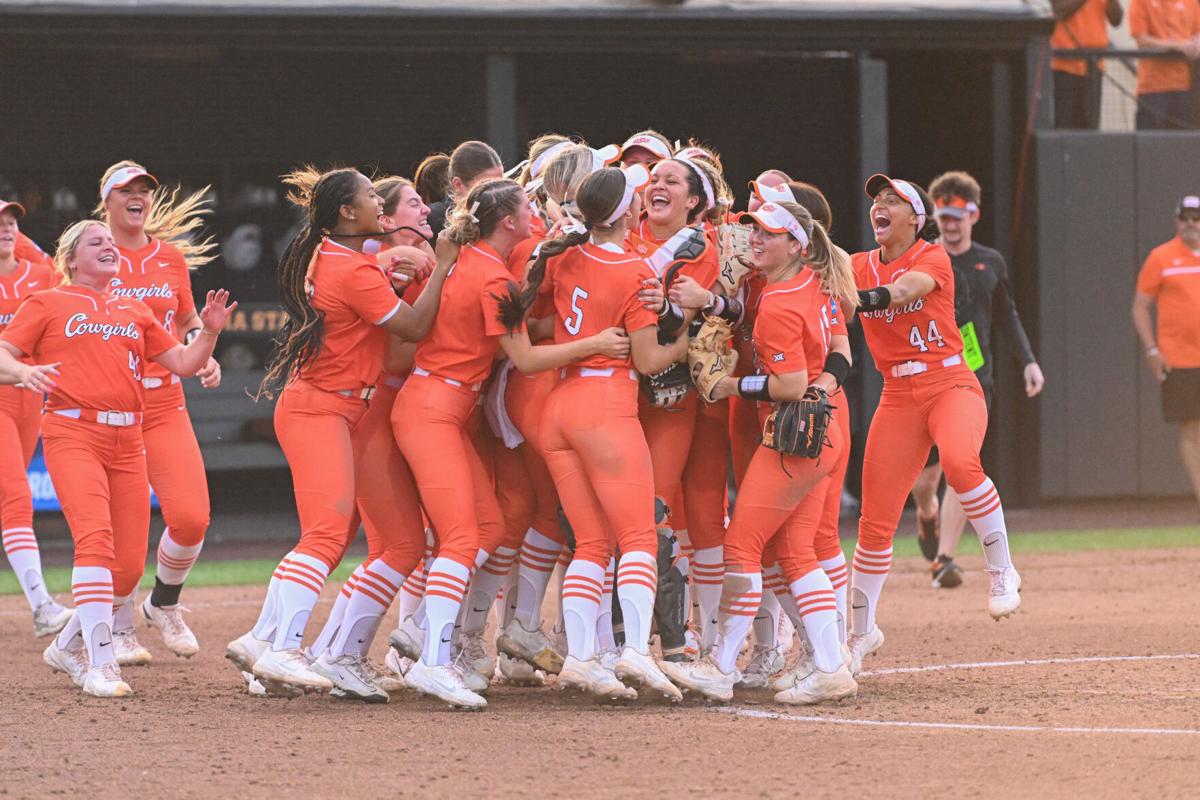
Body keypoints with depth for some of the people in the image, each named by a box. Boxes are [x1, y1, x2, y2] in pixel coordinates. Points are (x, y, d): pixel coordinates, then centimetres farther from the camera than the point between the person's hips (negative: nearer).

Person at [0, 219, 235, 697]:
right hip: (72, 433, -5)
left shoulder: (135, 312, 21)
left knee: (129, 566, 0)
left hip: (126, 441, 5)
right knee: (95, 537, -25)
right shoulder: (48, 304, 9)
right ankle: (100, 664, -28)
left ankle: (68, 647, 23)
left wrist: (209, 332, 3)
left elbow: (182, 363, 21)